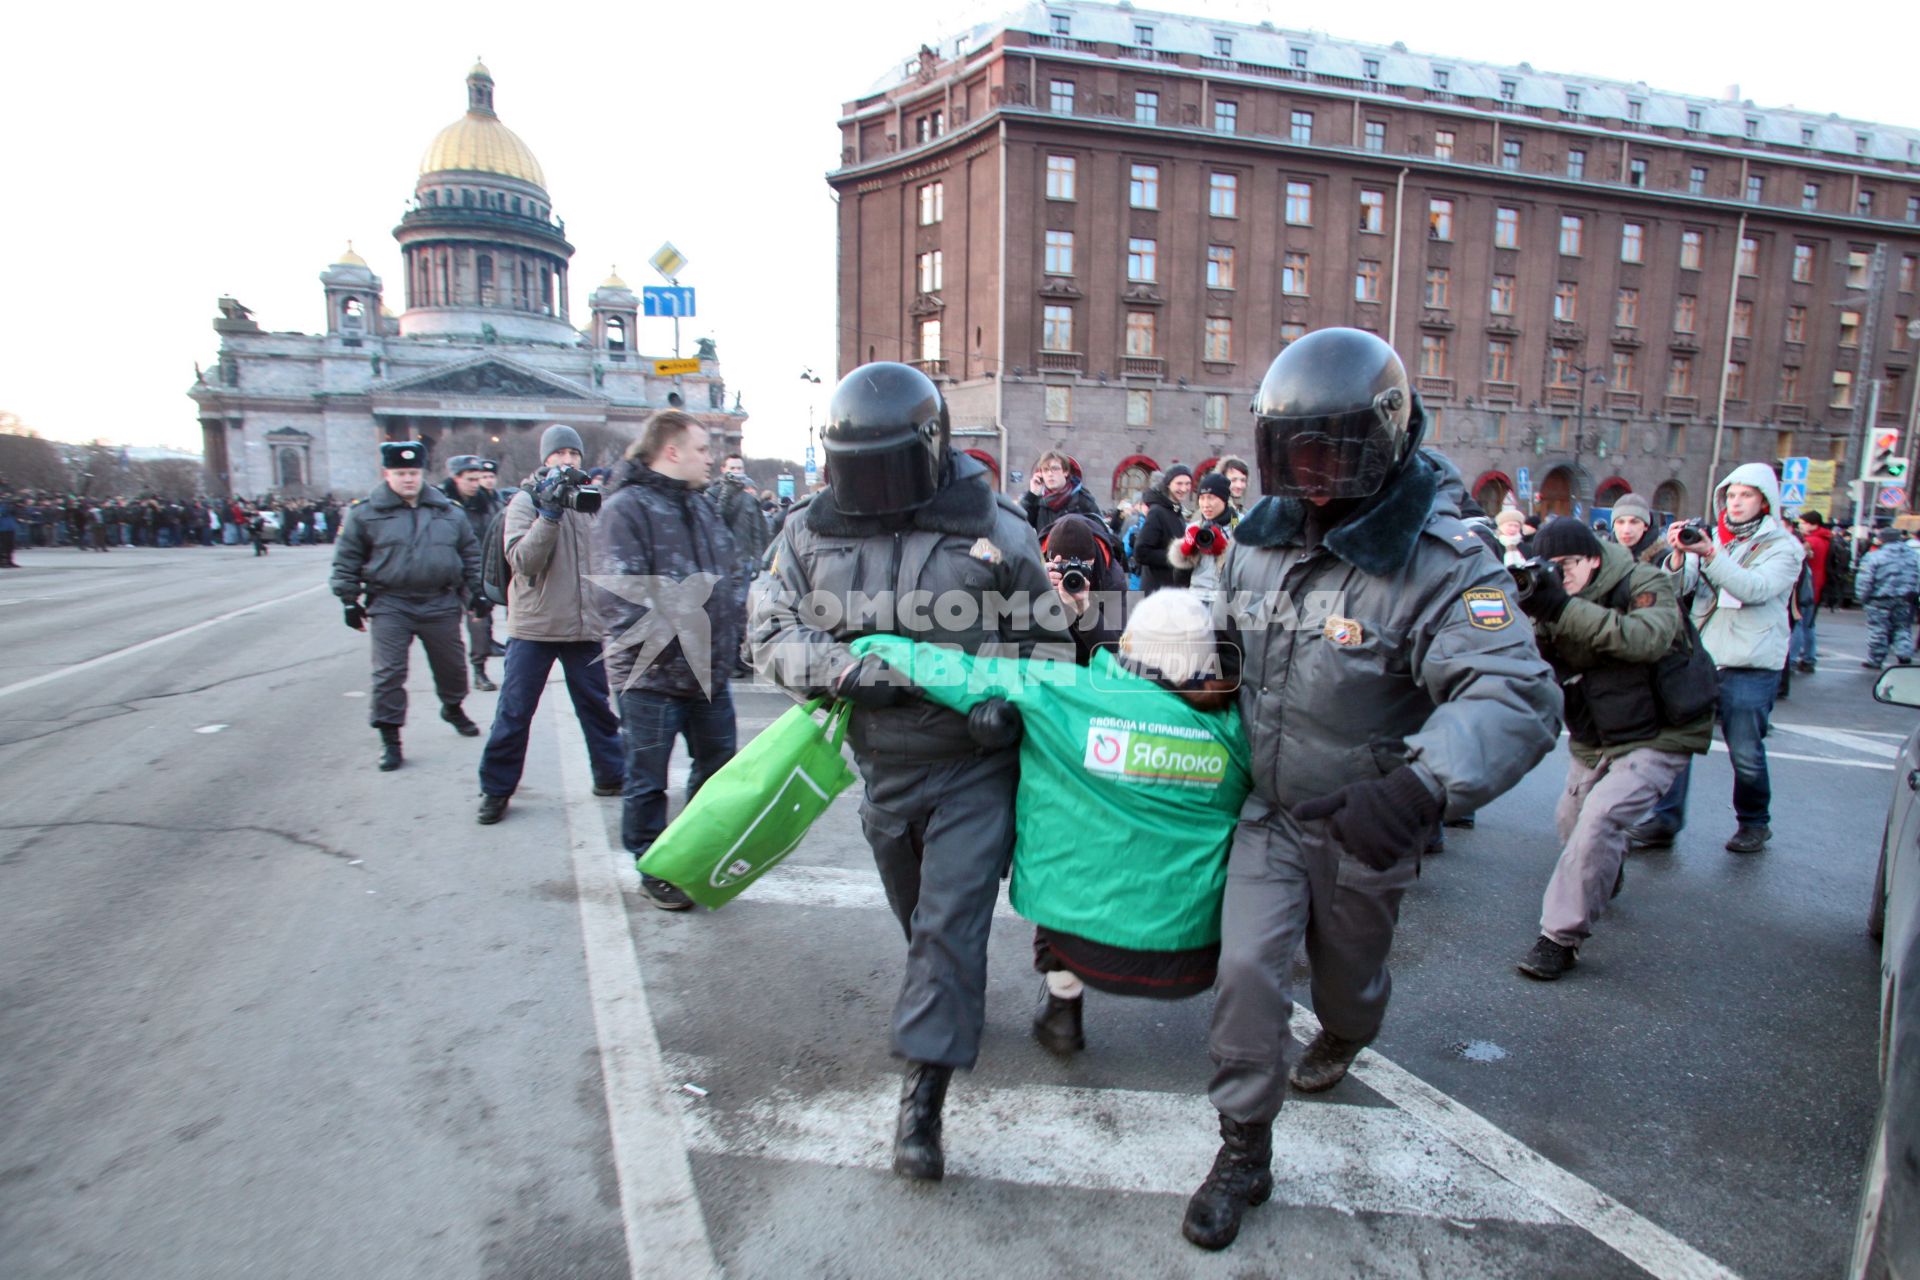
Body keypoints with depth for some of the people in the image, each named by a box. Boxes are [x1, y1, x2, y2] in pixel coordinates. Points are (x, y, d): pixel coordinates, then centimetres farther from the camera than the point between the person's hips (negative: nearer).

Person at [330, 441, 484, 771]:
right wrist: (349, 601, 1)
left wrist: (474, 590, 12)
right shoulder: (365, 513, -1)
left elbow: (470, 552, 14)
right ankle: (389, 737, 4)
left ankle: (453, 708, 43)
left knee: (452, 665, 15)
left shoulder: (448, 511, 6)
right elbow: (346, 560, 3)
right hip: (389, 605, -2)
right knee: (389, 673, -5)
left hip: (441, 604, 3)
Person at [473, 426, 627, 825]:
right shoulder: (526, 501, -2)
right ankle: (496, 789, 16)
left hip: (585, 626, 3)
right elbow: (522, 560, -16)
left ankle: (611, 776, 25)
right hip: (533, 626, -3)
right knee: (513, 711, 4)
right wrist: (550, 513, -23)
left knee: (597, 706, 12)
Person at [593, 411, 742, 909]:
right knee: (647, 781, 7)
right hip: (652, 676, -8)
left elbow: (730, 576, 19)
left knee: (718, 765, 18)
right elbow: (619, 592, -21)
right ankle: (654, 870, 24)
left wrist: (733, 635, 12)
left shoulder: (705, 505, 12)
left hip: (710, 670, 8)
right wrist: (662, 644, -22)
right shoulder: (626, 507, -13)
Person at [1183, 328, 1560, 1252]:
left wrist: (1420, 781, -52)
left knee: (1345, 967, 21)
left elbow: (1518, 697, -36)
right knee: (1247, 968, -5)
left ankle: (1343, 1039, 59)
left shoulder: (1441, 563, -23)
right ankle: (1244, 1153, 15)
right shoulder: (1260, 538, -4)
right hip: (1269, 809, 3)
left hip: (1364, 826, -3)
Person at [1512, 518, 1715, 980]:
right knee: (1570, 821, 17)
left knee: (1599, 819, -23)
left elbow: (1646, 638, -38)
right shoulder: (1556, 595, -2)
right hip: (1593, 741, 7)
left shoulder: (1646, 585, -17)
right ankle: (1606, 878, 51)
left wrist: (1563, 609, -47)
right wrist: (1536, 617, -35)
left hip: (1658, 737, -6)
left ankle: (1560, 936, -16)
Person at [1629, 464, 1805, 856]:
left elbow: (1755, 589, -18)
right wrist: (1679, 555, -19)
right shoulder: (1709, 537, 11)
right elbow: (1679, 588, 0)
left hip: (1750, 667, -3)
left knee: (1746, 754, 3)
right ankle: (1665, 820, 5)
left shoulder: (1783, 546, 1)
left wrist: (1708, 553, -29)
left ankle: (1754, 823, 25)